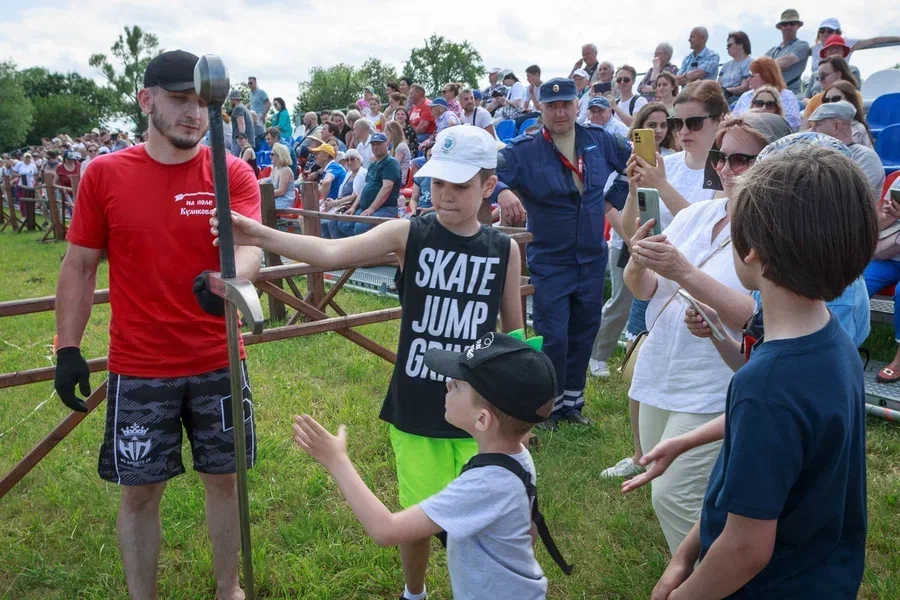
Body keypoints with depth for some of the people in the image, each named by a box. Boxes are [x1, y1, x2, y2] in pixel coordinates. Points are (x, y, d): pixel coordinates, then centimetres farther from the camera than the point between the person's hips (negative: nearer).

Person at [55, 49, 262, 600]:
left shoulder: (232, 173, -4)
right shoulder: (104, 174, -2)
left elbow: (250, 244, -19)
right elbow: (80, 267, 3)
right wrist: (68, 349, -1)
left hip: (219, 363, 1)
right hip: (139, 369, 0)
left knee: (224, 478, 14)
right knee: (140, 491, 11)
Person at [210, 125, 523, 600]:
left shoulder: (505, 250, -4)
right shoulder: (407, 234, -9)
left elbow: (515, 335, 6)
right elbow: (331, 253, -22)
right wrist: (259, 236, -36)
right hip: (416, 411, -1)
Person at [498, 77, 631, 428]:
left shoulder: (600, 141, 0)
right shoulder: (524, 150, -12)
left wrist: (614, 198, 7)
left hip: (593, 258, 5)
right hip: (549, 263, -4)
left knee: (584, 333, 14)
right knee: (553, 338, -4)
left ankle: (572, 401, 30)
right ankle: (549, 405, 18)